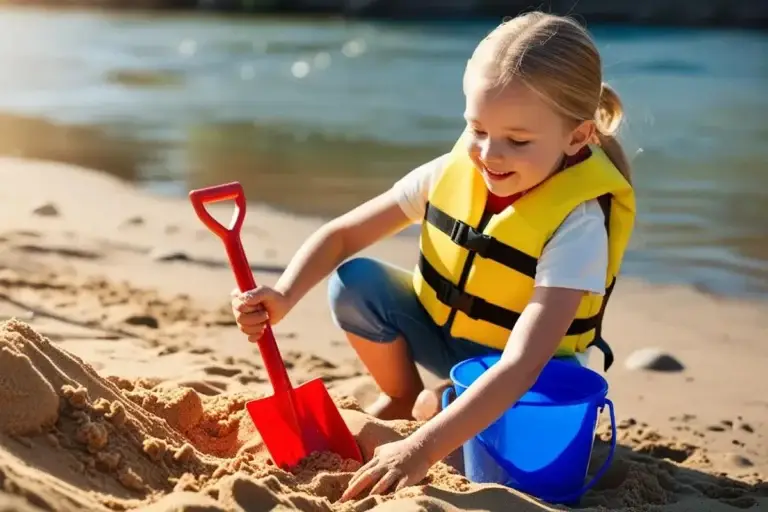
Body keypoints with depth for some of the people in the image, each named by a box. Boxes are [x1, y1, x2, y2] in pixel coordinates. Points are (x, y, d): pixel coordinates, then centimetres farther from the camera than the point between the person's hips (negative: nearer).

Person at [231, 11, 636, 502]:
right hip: (441, 332, 4)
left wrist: (424, 447, -51)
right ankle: (400, 396, 8)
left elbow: (522, 364, -42)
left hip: (527, 379, -4)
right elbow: (342, 235, -10)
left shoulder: (577, 223, -32)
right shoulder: (452, 171, -17)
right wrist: (285, 295, -30)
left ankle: (431, 406, 0)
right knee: (354, 282, -18)